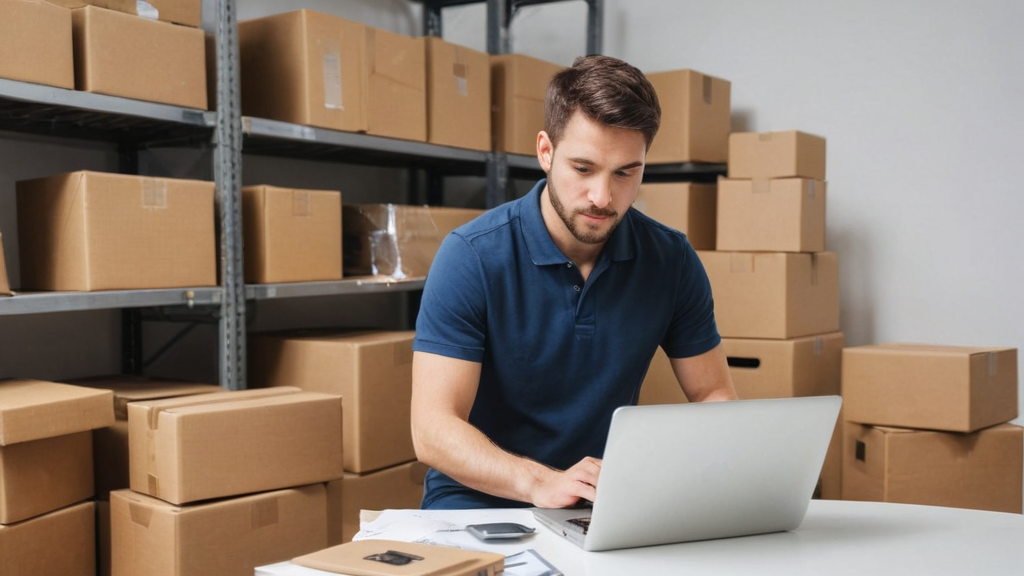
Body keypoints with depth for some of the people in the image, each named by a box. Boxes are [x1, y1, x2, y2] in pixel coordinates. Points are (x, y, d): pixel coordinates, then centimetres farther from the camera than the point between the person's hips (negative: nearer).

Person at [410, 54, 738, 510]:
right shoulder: (471, 256, -13)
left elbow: (713, 395, 8)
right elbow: (433, 428, -17)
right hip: (479, 506, -3)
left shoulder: (671, 260, -1)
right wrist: (540, 483, -34)